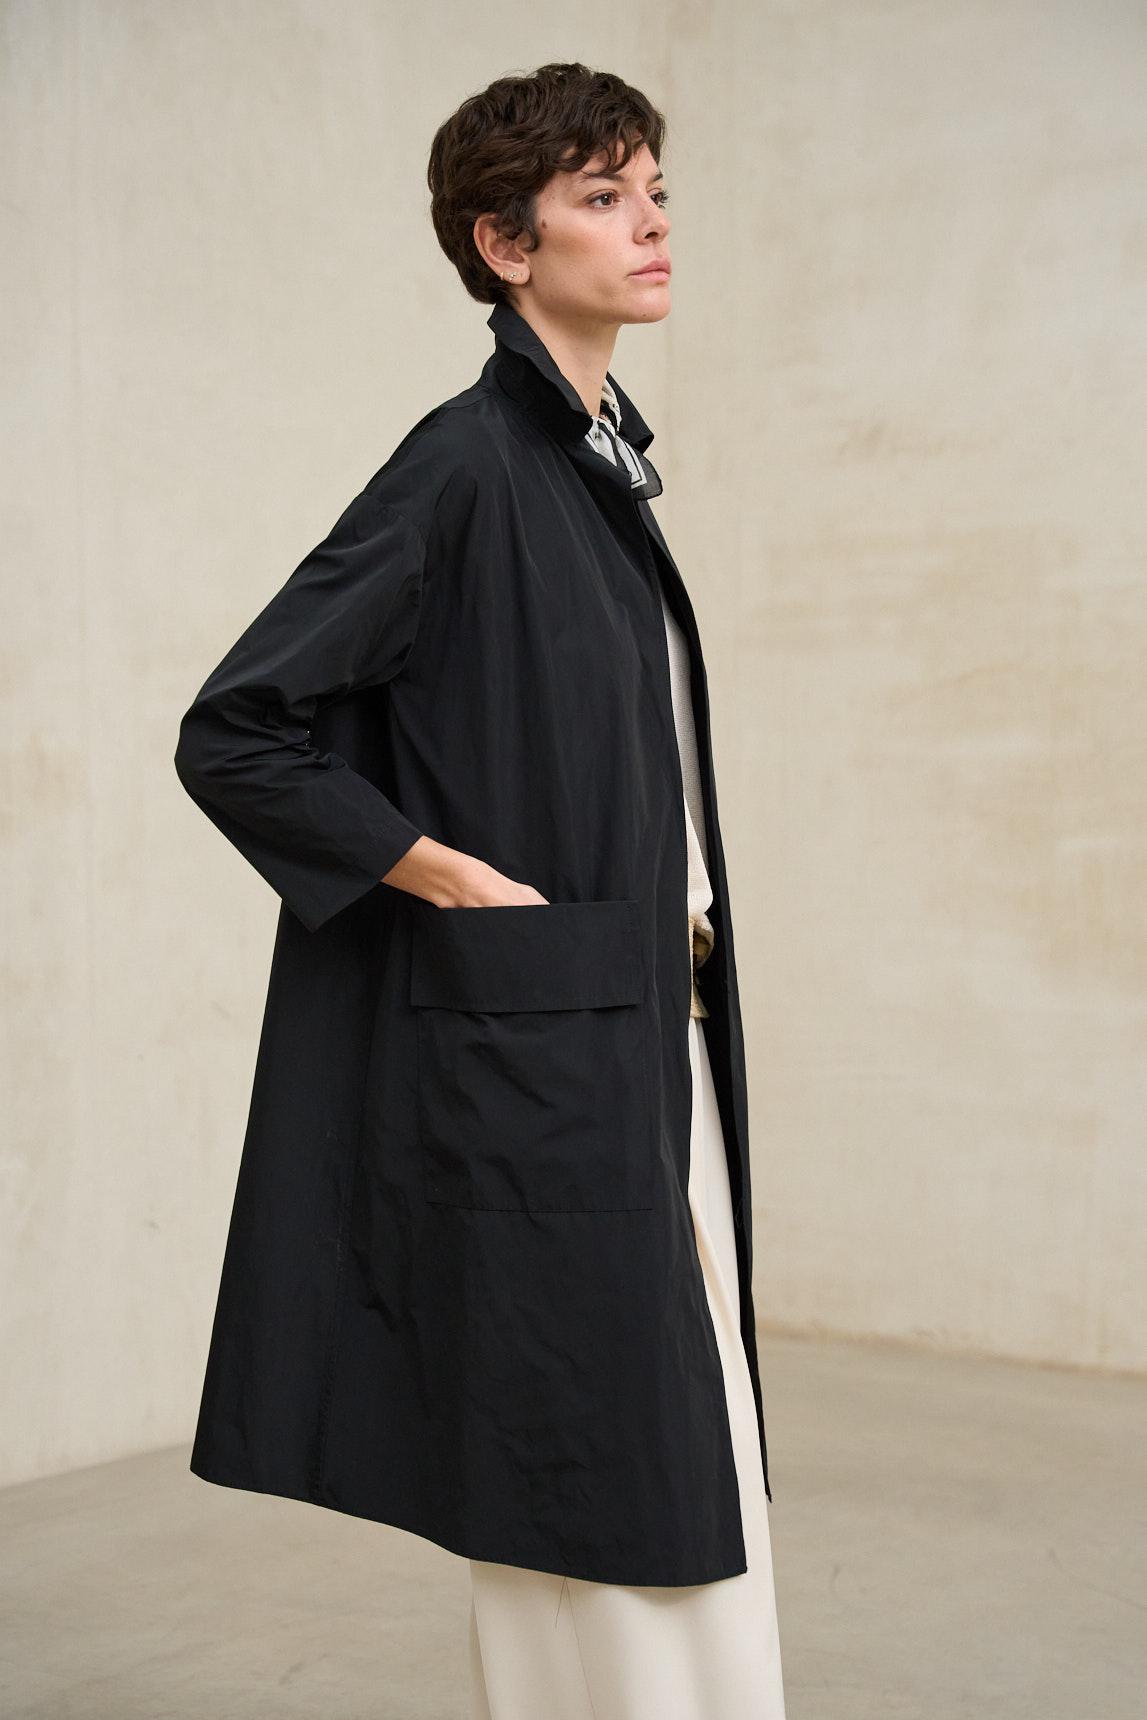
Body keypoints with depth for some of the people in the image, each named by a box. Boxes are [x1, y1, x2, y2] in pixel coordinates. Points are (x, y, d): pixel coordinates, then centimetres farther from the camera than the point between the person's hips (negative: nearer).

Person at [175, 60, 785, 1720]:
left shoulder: (600, 460, 12)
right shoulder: (466, 462, -14)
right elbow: (234, 733, -17)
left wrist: (674, 931, 12)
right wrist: (466, 885, -15)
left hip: (649, 1040, 9)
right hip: (535, 1053, -9)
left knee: (694, 1478, 14)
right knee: (579, 1489, 0)